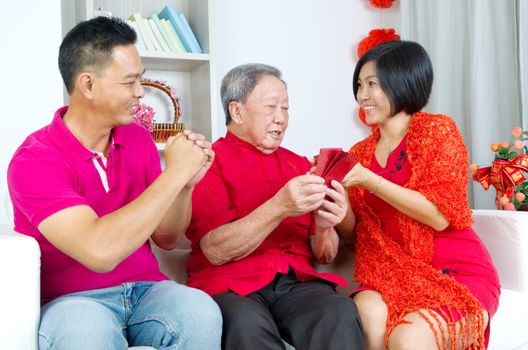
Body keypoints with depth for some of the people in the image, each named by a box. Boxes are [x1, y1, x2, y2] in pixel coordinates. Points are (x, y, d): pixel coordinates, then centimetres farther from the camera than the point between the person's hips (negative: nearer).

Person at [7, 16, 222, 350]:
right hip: (73, 300, -3)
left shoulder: (139, 139, 4)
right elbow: (100, 251, -29)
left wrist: (186, 184, -11)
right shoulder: (34, 161, -14)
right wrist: (174, 174, -23)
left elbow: (166, 238, 8)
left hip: (147, 288, 4)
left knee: (200, 312, -29)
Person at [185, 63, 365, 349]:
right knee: (246, 324, -37)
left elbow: (325, 256, 13)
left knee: (341, 312, -29)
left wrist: (324, 227, -10)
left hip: (297, 282, 4)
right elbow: (215, 251, -11)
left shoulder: (299, 165, 15)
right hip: (230, 285, -3)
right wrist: (278, 207, -22)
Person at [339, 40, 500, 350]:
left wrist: (370, 181, -19)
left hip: (457, 275, -3)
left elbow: (440, 216, -14)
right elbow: (354, 233, 10)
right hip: (394, 276, 4)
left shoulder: (438, 130, -3)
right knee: (367, 313, -30)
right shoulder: (361, 153, 10)